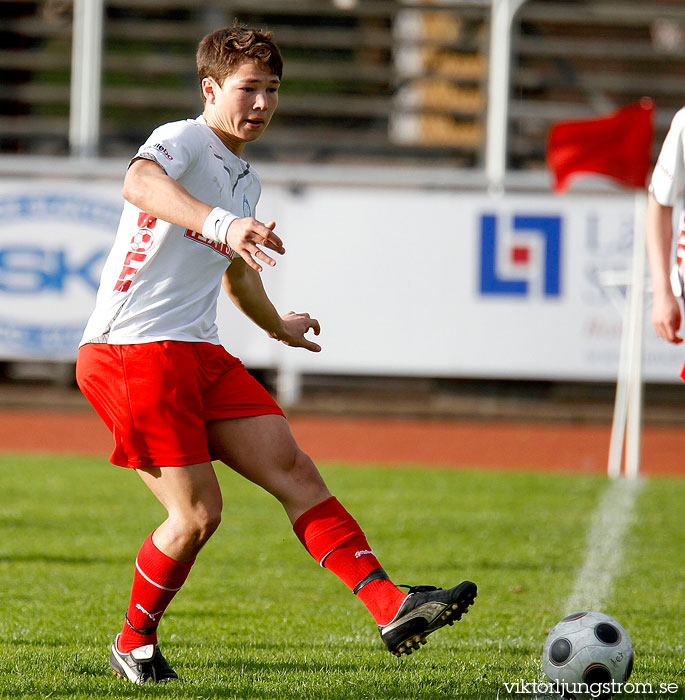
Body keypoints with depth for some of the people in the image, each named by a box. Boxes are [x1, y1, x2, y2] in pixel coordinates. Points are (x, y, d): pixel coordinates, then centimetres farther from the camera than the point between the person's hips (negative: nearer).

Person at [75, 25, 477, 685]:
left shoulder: (245, 181, 20)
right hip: (129, 351, -8)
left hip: (198, 354, 8)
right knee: (198, 513, -12)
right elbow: (138, 184, -35)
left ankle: (391, 606, -14)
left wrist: (277, 325, 56)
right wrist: (221, 223, -51)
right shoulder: (181, 141, -9)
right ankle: (133, 644, 9)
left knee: (292, 468, -6)